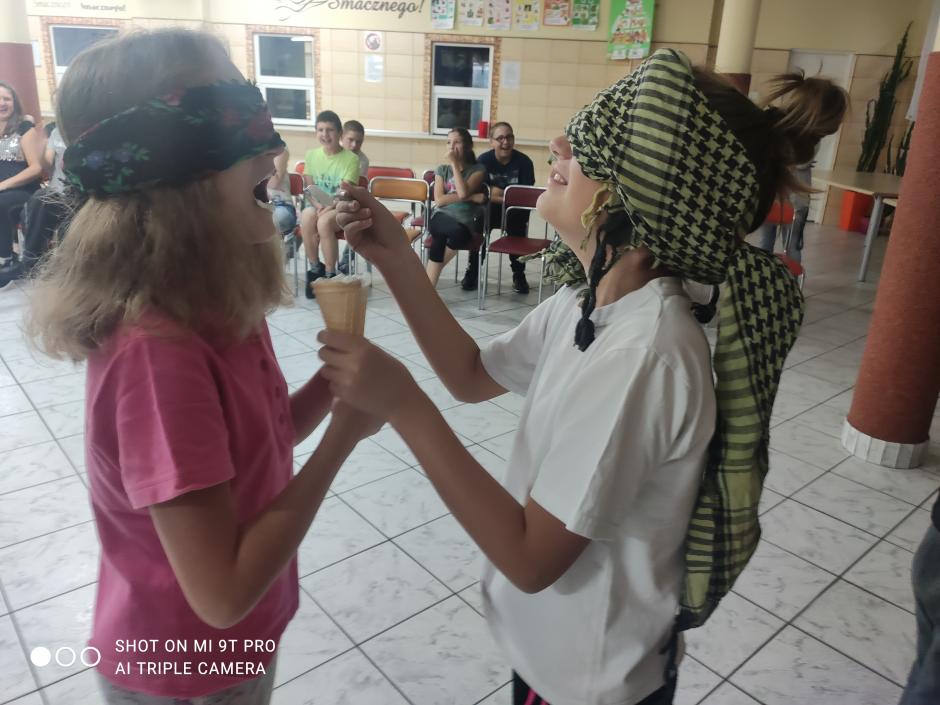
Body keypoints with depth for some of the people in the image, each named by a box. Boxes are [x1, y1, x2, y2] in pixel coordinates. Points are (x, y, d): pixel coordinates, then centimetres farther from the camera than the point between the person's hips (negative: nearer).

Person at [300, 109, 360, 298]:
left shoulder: (351, 158, -6)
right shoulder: (311, 155, 5)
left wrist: (328, 209, -27)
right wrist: (318, 205, -17)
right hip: (317, 204, 3)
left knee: (324, 222, -36)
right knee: (307, 217, -33)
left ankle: (330, 274, -19)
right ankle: (315, 269, -13)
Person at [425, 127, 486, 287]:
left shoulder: (478, 169, 6)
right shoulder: (442, 169, 15)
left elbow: (463, 192, -13)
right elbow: (439, 200, -1)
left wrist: (454, 164, -7)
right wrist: (471, 197, -9)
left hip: (467, 221, -1)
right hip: (441, 217, 1)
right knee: (458, 231, -37)